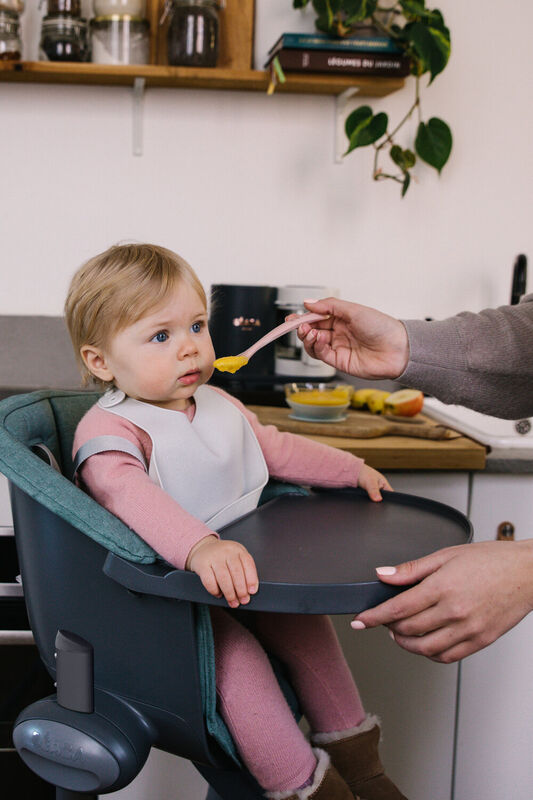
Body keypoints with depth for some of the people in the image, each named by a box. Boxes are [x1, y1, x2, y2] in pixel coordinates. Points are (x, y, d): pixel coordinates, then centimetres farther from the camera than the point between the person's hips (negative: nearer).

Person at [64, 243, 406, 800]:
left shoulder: (219, 406, 10)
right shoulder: (108, 430, -19)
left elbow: (275, 447, 27)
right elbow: (127, 492, -41)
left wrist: (351, 469, 27)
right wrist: (200, 547, -58)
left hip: (236, 569, 8)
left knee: (305, 621, 1)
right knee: (234, 652, -27)